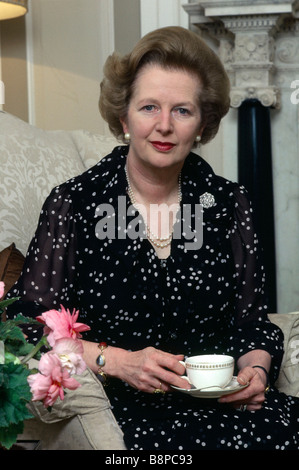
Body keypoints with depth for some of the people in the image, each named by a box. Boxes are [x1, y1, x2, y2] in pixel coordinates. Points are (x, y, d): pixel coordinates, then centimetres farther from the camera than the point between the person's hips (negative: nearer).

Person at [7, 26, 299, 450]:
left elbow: (251, 320, 14)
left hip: (222, 399, 5)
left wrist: (255, 370, -6)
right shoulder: (73, 206, -2)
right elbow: (32, 326, -3)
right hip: (123, 407, -5)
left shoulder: (229, 204, 10)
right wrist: (116, 361, -15)